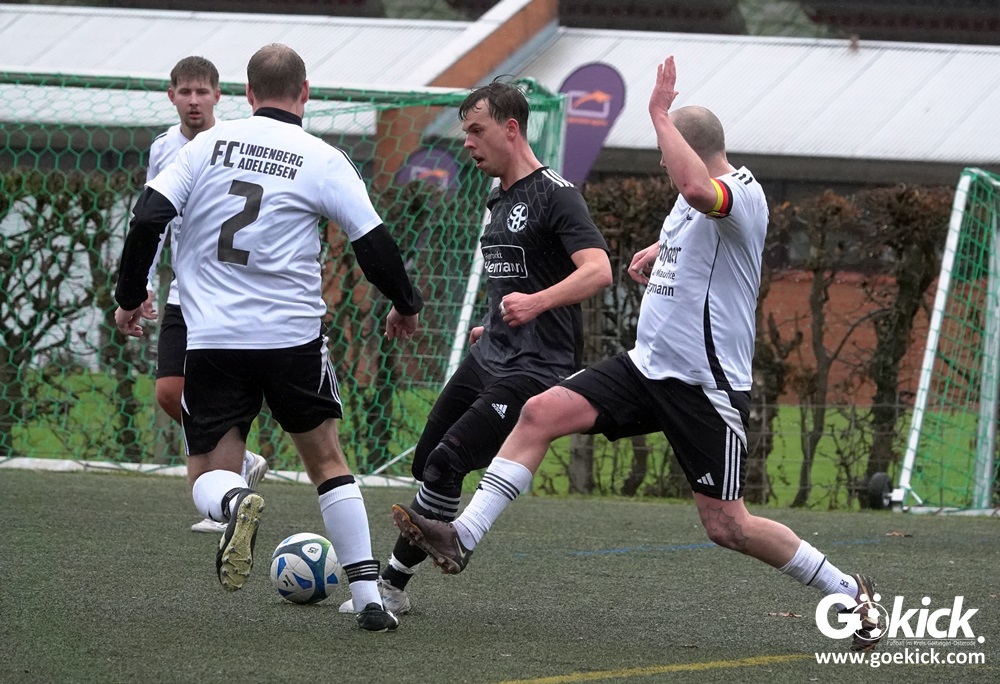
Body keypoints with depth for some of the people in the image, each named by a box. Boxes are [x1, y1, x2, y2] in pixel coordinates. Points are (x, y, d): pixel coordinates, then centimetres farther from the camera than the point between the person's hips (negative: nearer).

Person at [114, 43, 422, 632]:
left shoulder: (210, 143, 5)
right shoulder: (324, 161, 0)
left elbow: (148, 218, 0)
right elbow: (374, 245, 0)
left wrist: (130, 296, 13)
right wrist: (406, 305, 19)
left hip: (212, 340, 0)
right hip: (293, 335, 0)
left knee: (210, 472, 9)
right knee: (327, 459, 16)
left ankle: (235, 502, -28)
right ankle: (369, 598, 9)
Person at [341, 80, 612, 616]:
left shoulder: (554, 194, -12)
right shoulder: (499, 200, 17)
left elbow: (598, 271, -25)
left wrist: (536, 302, -38)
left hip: (534, 368, -9)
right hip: (487, 358, 9)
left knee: (446, 465, -16)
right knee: (425, 465, 7)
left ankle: (392, 585, -7)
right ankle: (390, 588, 17)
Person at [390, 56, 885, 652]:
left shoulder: (744, 195, -18)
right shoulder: (699, 197, 11)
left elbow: (697, 190, -44)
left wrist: (660, 114, -33)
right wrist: (659, 251, 19)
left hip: (707, 387, -8)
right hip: (648, 367, 9)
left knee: (727, 526, -6)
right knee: (541, 412, -7)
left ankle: (850, 593, 11)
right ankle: (463, 539, -8)